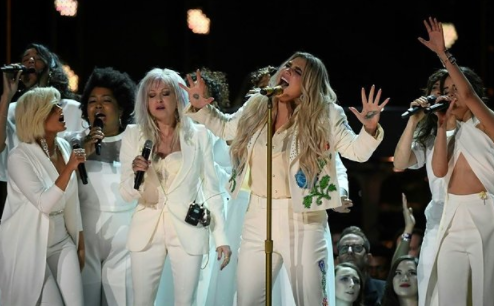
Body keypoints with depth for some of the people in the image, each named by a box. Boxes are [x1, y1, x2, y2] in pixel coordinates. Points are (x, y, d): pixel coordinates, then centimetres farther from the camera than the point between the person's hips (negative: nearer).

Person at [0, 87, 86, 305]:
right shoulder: (20, 157, -15)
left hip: (62, 242, 6)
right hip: (29, 248, -6)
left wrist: (80, 243, 13)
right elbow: (44, 203, -22)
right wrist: (69, 168, -26)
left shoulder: (64, 147, 4)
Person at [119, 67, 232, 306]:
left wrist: (221, 237, 0)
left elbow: (211, 188, 3)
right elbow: (126, 194, 0)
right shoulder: (133, 135, 1)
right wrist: (136, 174, -22)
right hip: (147, 230, 1)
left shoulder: (199, 135, -1)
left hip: (187, 229, -1)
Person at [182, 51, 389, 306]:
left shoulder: (325, 116, -7)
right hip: (258, 217, 4)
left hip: (303, 219, -4)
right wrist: (200, 108, 8)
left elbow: (356, 150, -9)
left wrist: (370, 128, -28)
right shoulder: (256, 106, 5)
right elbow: (226, 128, 22)